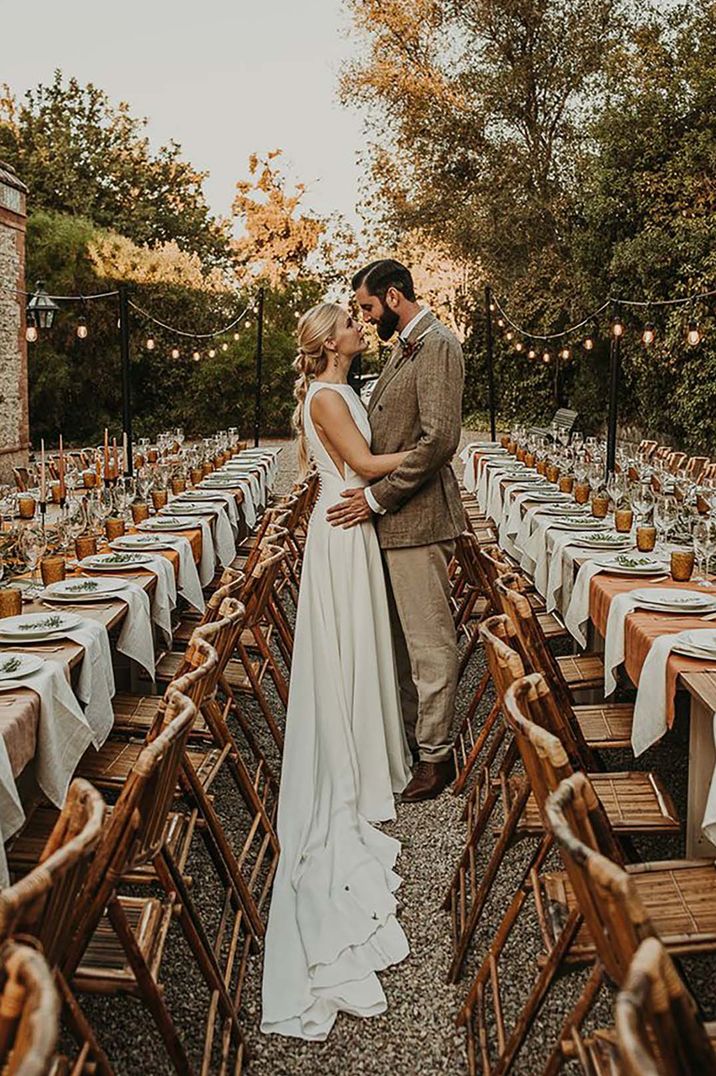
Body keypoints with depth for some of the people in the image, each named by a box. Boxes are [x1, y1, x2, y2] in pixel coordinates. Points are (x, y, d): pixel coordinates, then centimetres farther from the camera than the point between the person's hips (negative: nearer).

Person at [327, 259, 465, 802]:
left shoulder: (438, 346, -13)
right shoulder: (404, 347, 18)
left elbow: (438, 440, -23)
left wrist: (377, 496, -18)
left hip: (418, 517, -10)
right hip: (393, 517, 10)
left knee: (430, 640, -1)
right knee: (404, 635, 18)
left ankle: (437, 753, 10)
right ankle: (412, 731, 30)